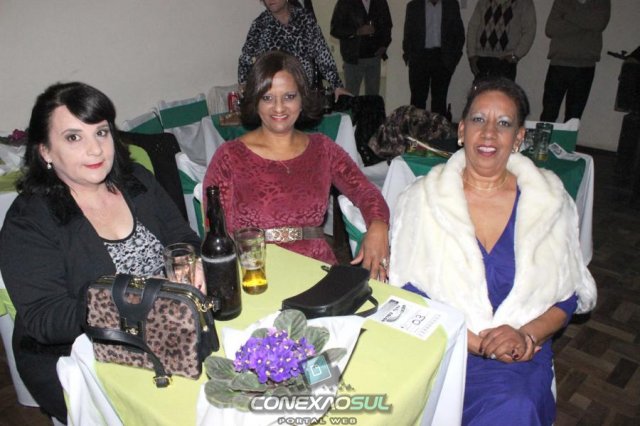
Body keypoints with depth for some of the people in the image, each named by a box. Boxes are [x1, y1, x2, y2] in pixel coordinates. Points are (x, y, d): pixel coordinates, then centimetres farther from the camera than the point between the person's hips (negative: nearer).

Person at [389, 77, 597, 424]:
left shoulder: (550, 201, 4)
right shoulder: (422, 198, -1)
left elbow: (568, 296, 8)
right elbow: (404, 290, -4)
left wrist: (526, 335, -12)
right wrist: (476, 342, -13)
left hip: (521, 355, 2)